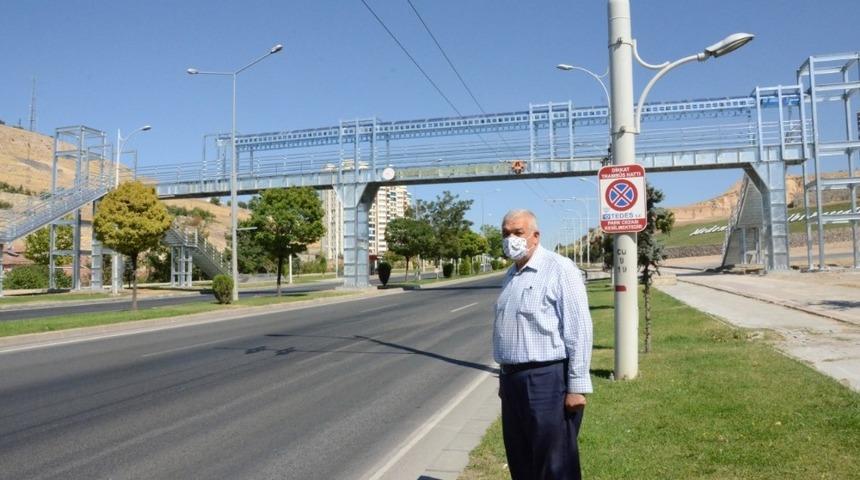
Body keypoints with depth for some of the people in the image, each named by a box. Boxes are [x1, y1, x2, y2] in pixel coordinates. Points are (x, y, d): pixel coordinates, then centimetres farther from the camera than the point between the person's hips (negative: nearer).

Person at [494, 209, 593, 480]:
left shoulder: (559, 269, -13)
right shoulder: (511, 274, 13)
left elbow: (579, 331, -16)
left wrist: (577, 386, -17)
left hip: (547, 380, -8)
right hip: (513, 379, 8)